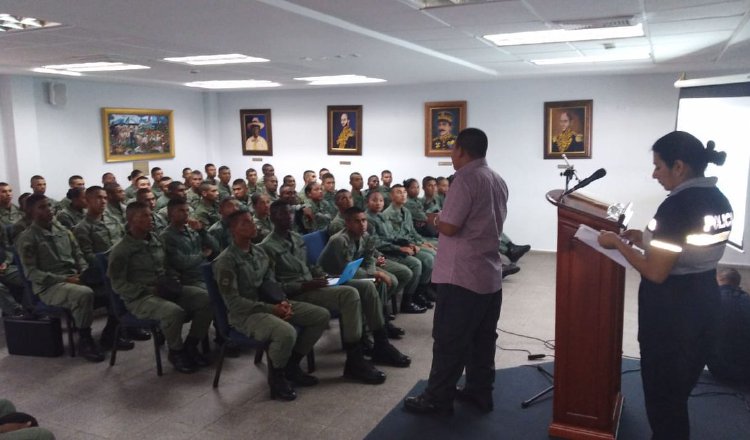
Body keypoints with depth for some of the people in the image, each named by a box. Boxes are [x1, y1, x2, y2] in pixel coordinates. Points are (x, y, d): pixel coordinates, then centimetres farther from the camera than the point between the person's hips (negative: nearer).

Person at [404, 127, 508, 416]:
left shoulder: (466, 178, -15)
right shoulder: (498, 181, 12)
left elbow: (448, 227, -21)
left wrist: (436, 220, 0)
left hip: (462, 275, -8)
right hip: (490, 274, 9)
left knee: (449, 339, 0)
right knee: (483, 338, 15)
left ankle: (438, 398, 9)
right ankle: (479, 392, 25)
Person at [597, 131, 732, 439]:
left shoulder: (677, 206, -25)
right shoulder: (720, 200, 3)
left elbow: (656, 273, -23)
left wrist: (619, 243, -12)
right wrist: (647, 239, 10)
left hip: (671, 310, -9)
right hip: (704, 301, 9)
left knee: (661, 393, 10)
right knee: (679, 389, 24)